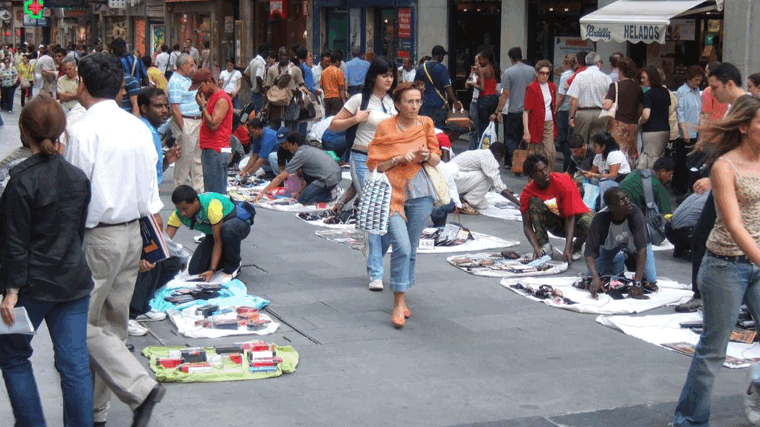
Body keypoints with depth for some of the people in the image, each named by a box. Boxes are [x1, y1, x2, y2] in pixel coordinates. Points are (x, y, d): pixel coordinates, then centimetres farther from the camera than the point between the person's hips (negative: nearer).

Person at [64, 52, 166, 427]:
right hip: (132, 234, 7)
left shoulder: (83, 130, -16)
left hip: (97, 237, -7)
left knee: (86, 325, 1)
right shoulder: (138, 128, 5)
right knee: (113, 324, 13)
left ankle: (140, 388, -12)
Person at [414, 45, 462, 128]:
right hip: (439, 105, -4)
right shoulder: (442, 68, -9)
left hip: (425, 106, 4)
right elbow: (447, 87, -15)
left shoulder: (421, 68, 6)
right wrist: (455, 102, -12)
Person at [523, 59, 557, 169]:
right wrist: (526, 131, -19)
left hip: (549, 123, 5)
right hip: (536, 125, -5)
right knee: (534, 154, 0)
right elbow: (526, 111, -12)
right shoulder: (532, 88, -8)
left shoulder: (552, 87, 11)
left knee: (551, 153, -5)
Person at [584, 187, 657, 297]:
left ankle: (631, 263, 17)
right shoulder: (600, 219, -33)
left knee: (650, 280, -16)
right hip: (611, 249, 1)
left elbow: (642, 248, -38)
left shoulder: (635, 213, -36)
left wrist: (637, 282, -45)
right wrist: (595, 278, -50)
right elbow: (590, 251, -33)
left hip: (635, 247, -1)